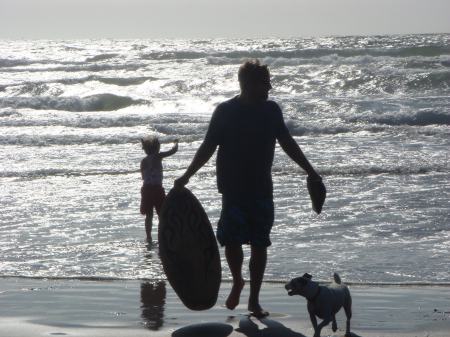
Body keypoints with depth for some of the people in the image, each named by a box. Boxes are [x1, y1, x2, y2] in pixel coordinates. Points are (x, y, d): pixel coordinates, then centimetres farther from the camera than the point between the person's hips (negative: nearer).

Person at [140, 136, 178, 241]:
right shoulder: (158, 156, -4)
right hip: (157, 188, -4)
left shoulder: (144, 161, 9)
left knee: (149, 215, 13)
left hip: (146, 188, 4)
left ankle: (149, 237, 13)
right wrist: (176, 143, 18)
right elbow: (173, 150, -2)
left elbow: (143, 176, 15)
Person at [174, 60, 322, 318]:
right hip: (234, 189, -3)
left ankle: (254, 300, 13)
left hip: (262, 190, 3)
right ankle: (237, 282, 19)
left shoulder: (271, 110, 4)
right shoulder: (225, 111, -6)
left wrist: (310, 172, 21)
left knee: (260, 245, 3)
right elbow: (208, 147, -1)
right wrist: (187, 176, -6)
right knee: (232, 240, -11)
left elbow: (287, 143, 16)